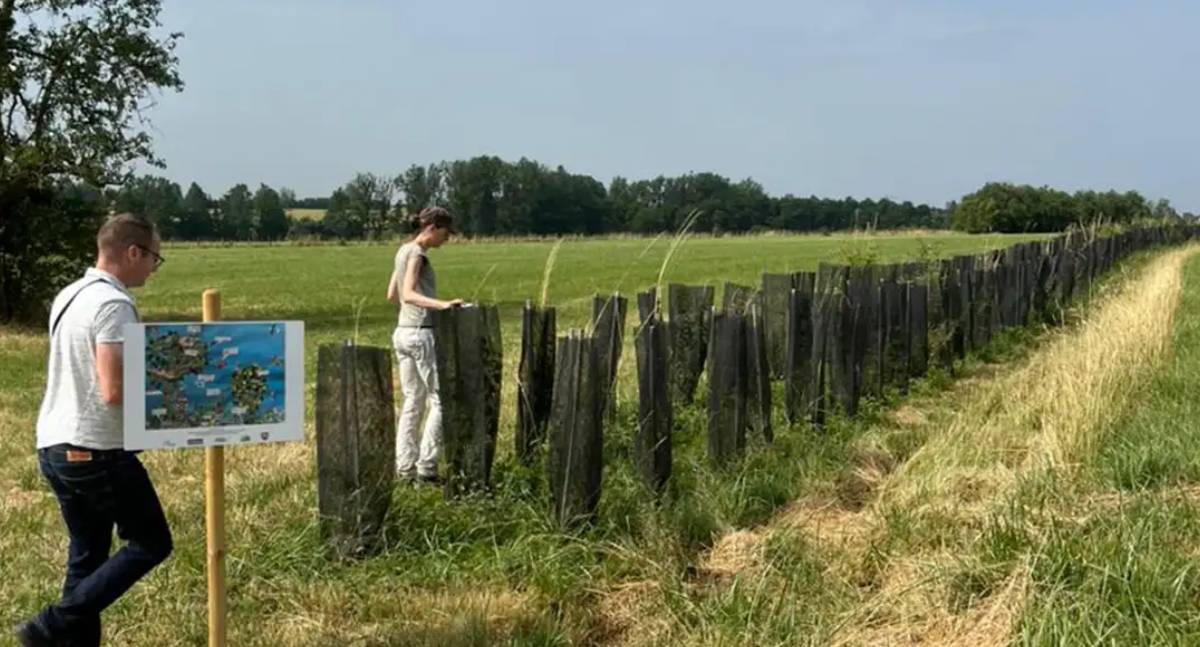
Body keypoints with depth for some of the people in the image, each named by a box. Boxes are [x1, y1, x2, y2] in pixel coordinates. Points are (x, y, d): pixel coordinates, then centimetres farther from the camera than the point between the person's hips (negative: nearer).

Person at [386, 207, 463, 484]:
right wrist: (442, 304, -39)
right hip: (421, 333, -9)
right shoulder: (416, 253, -13)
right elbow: (408, 294, -26)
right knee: (439, 400, -3)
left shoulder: (403, 251, 14)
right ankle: (426, 467, -4)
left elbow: (392, 295, 21)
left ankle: (405, 467, 13)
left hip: (402, 332, 9)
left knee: (413, 401, 12)